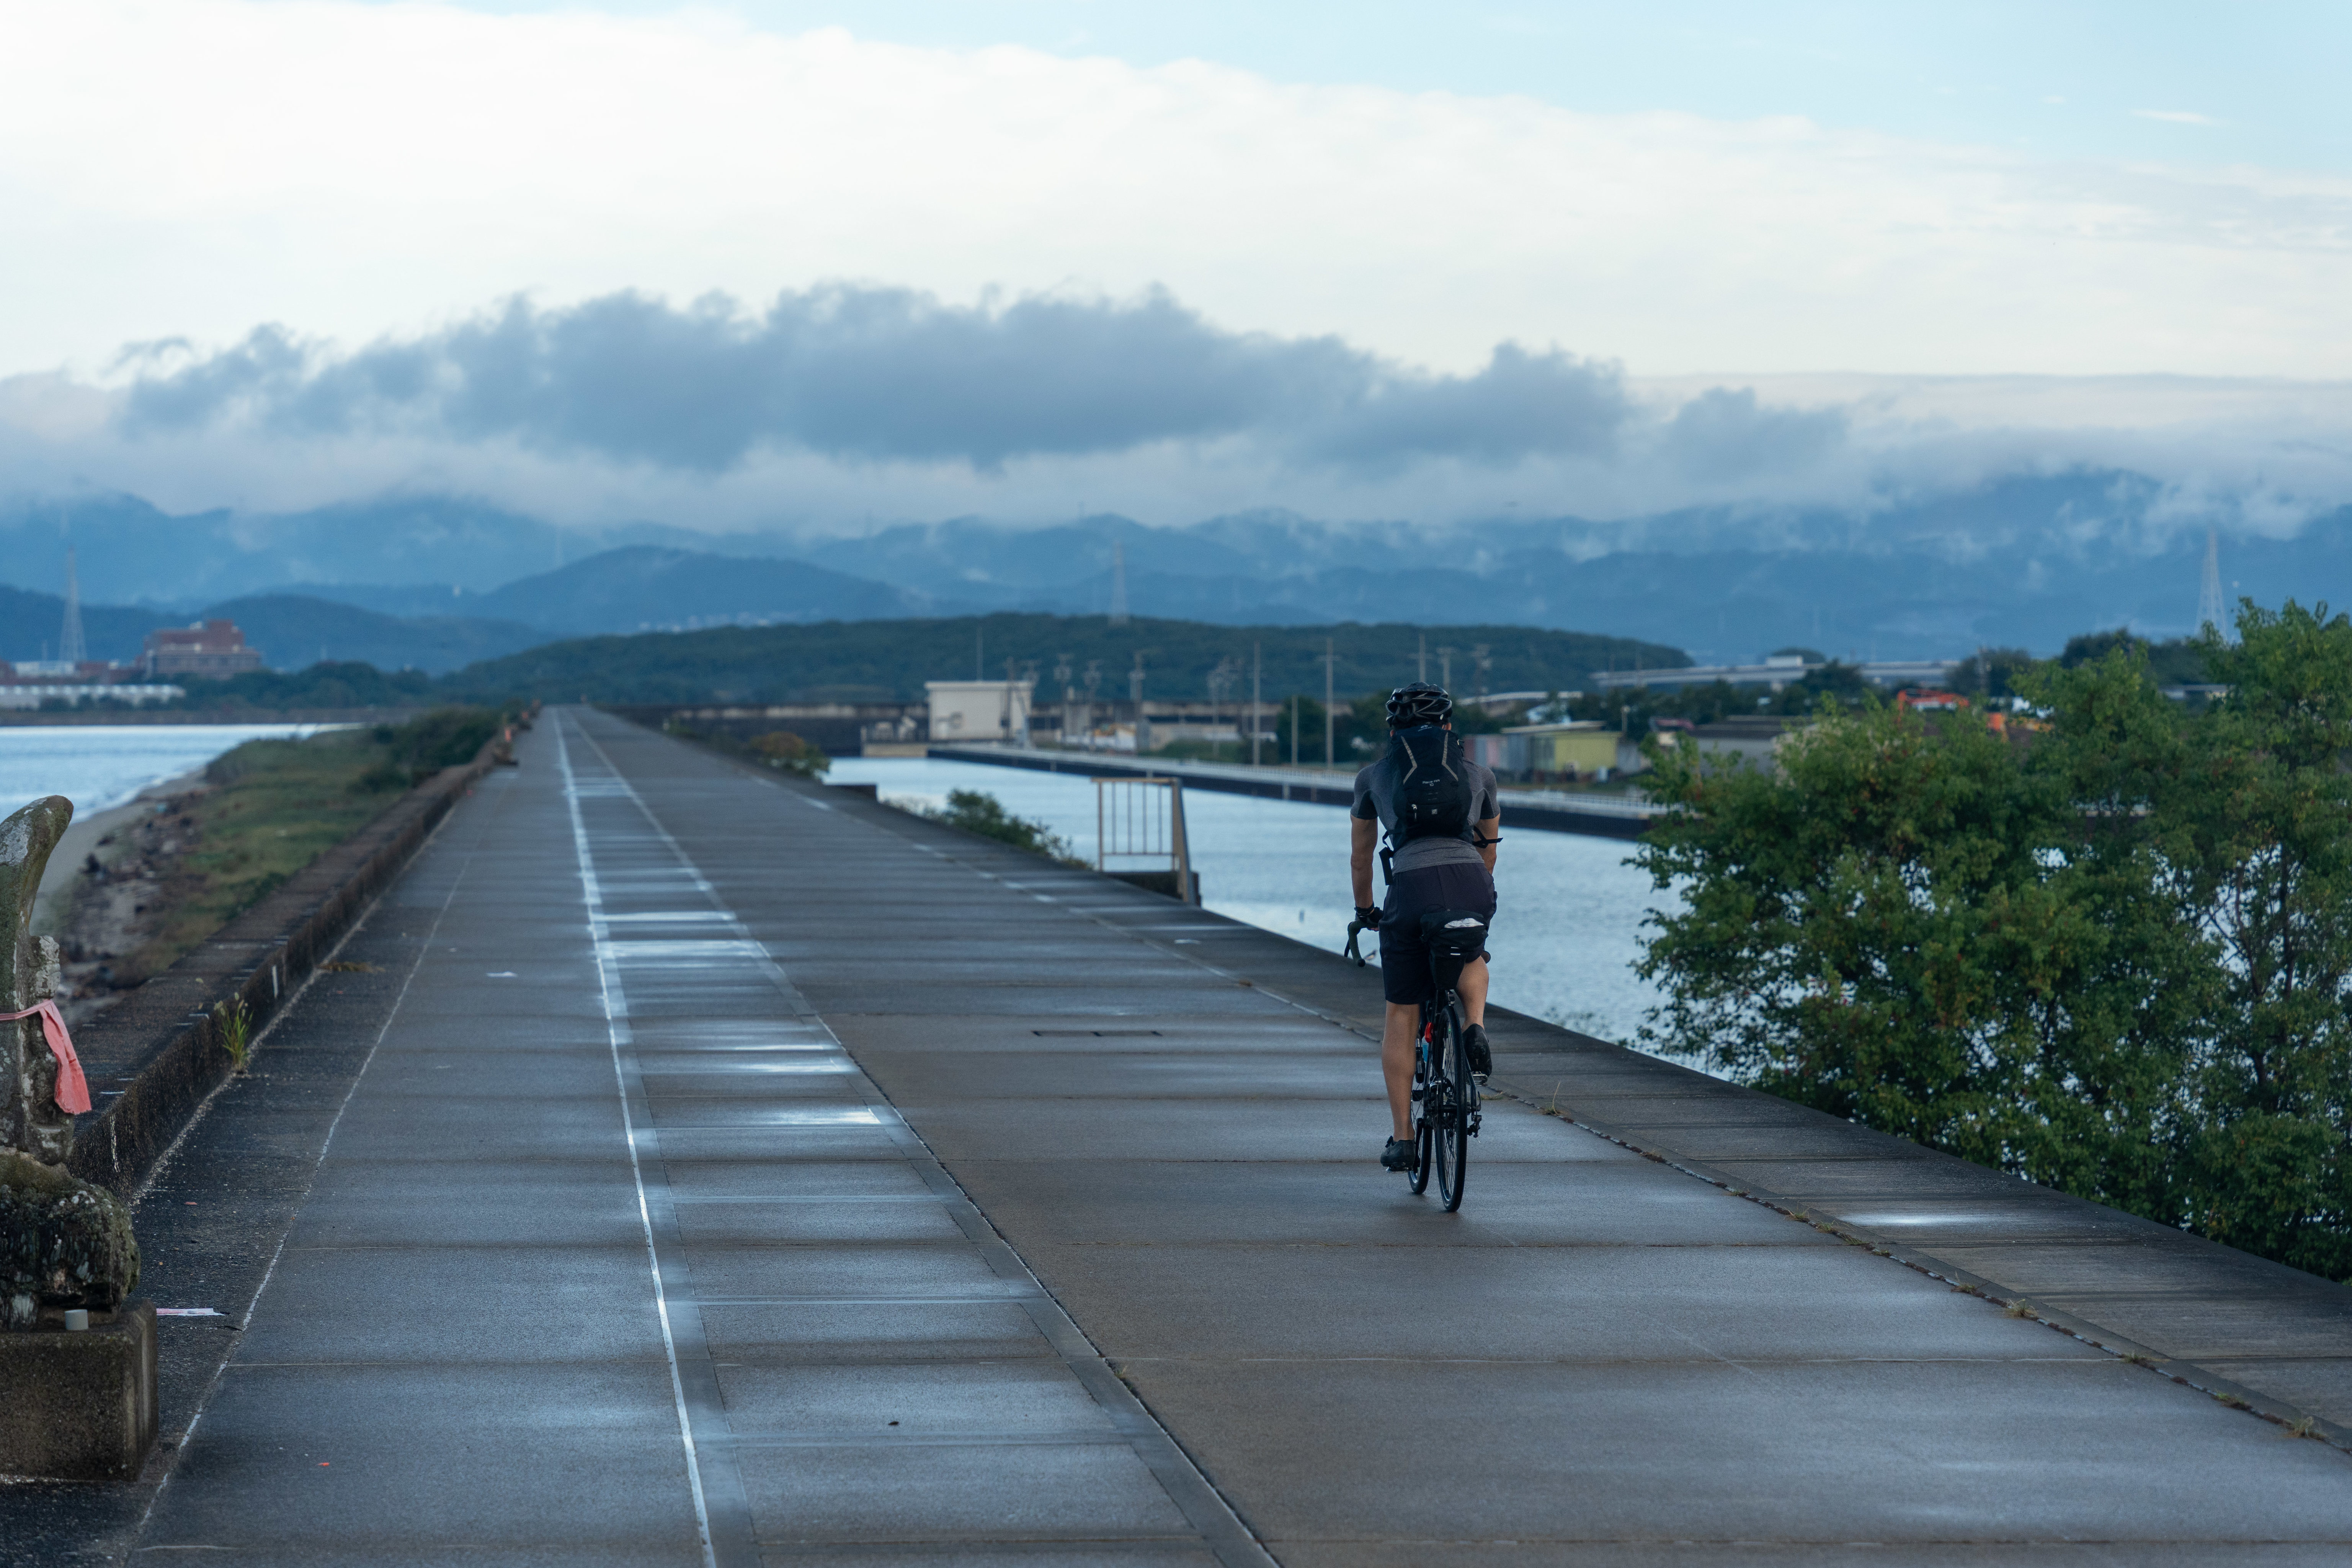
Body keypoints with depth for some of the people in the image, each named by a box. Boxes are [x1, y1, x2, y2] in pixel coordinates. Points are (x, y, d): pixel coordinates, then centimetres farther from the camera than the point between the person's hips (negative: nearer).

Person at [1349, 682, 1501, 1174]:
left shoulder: (1373, 777, 22)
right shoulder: (1477, 775, 25)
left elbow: (1360, 857, 32)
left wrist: (1365, 910, 48)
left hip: (1412, 887, -1)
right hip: (1472, 886, 1)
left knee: (1402, 1015, 12)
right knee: (1470, 954, 36)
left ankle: (1402, 1139, 9)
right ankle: (1475, 1027, 7)